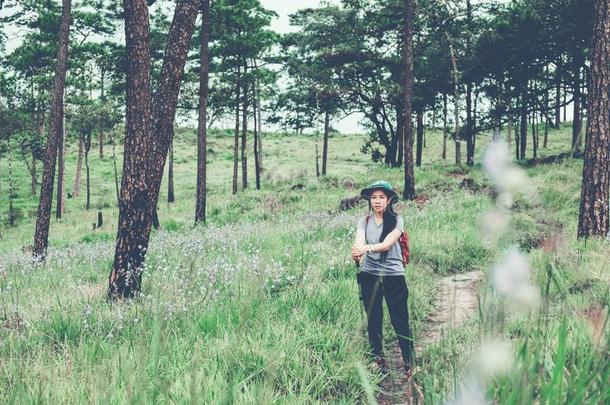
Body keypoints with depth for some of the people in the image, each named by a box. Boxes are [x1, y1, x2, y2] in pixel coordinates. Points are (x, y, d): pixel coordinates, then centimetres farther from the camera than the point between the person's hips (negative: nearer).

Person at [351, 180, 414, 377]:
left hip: (394, 274, -3)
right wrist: (356, 254, -37)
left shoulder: (396, 220, -3)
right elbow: (359, 242, -13)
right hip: (369, 274, 3)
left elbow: (388, 243, -19)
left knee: (400, 320, -1)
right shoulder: (364, 221, 4)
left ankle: (409, 363, 11)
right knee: (373, 320, 10)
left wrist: (367, 248, -38)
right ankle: (378, 360, 24)